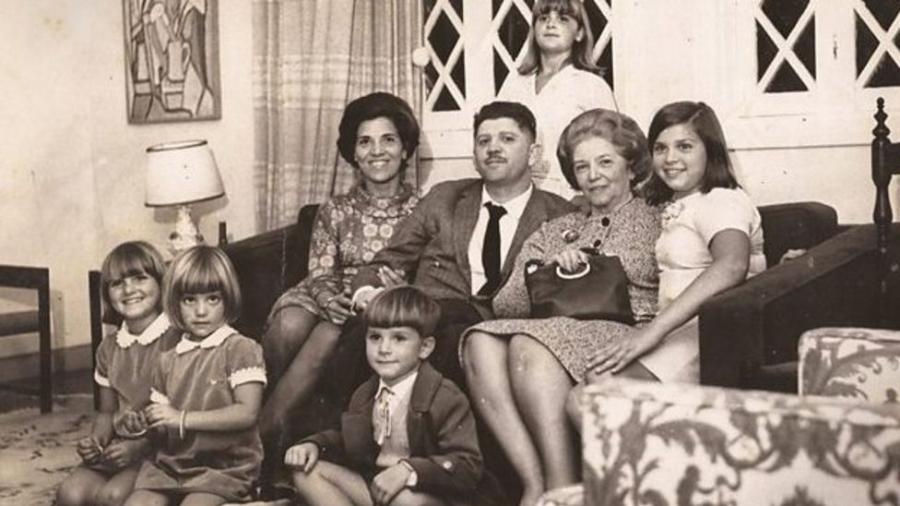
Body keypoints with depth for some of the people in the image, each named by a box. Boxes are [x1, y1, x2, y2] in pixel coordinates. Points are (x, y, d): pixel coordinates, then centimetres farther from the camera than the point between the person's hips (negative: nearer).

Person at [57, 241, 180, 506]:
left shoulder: (176, 339, -10)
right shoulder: (109, 347, 13)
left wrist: (138, 447, -19)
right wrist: (95, 441, -2)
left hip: (159, 448, -6)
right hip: (118, 446, 6)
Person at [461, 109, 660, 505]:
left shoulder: (659, 222, 17)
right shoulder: (555, 231, 27)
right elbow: (504, 304, 14)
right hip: (559, 332, 4)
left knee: (529, 344, -33)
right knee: (481, 342, -27)